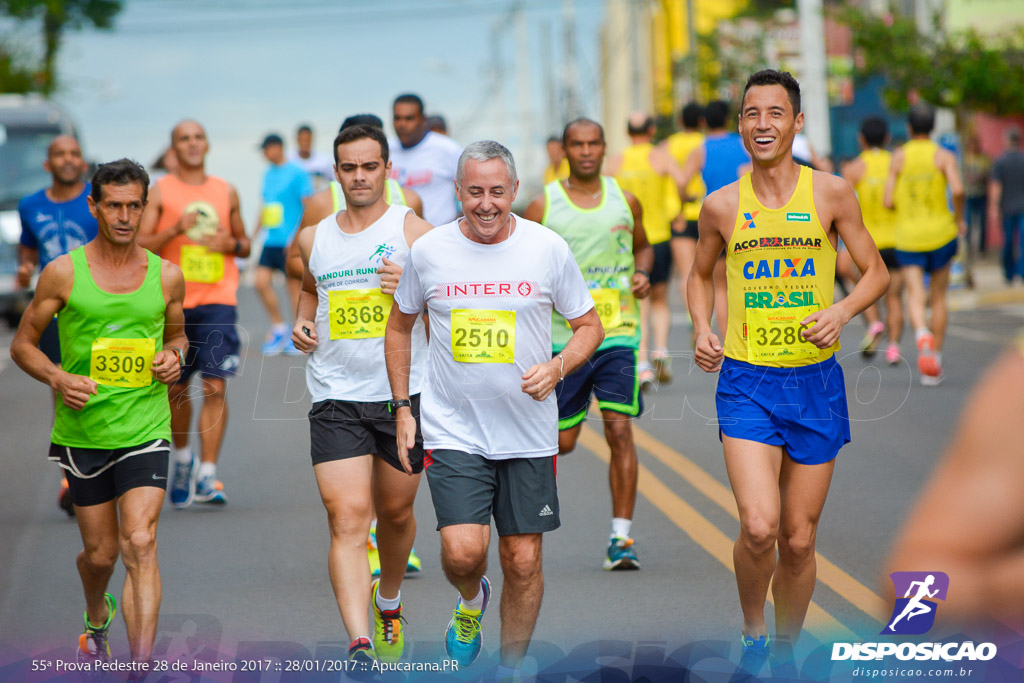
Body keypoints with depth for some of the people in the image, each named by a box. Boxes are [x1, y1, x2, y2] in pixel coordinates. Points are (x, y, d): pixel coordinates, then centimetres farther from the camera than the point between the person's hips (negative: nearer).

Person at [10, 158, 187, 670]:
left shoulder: (167, 277, 3)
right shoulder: (63, 273, -3)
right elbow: (22, 344, 4)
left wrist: (175, 355, -2)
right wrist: (57, 378, -14)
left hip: (145, 430, 0)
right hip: (82, 431, 0)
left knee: (140, 544, -16)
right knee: (100, 553, 11)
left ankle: (142, 666, -19)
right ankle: (97, 618, 46)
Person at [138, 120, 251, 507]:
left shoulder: (226, 193, 12)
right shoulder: (160, 192, 3)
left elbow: (243, 244, 21)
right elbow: (139, 245, -4)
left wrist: (232, 244, -2)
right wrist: (175, 230, -19)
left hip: (218, 301, 1)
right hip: (175, 301, -1)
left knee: (215, 386, -12)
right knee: (176, 389, 9)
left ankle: (207, 476, -13)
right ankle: (182, 457, 36)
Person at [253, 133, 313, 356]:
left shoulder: (296, 173, -8)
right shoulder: (268, 174, 15)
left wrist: (297, 236, -17)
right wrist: (254, 234, 22)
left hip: (290, 242, -7)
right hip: (271, 241, 7)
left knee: (294, 285, -2)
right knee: (261, 281, -1)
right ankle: (278, 328, 14)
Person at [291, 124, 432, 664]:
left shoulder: (414, 231, -2)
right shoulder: (314, 239, 10)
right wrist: (302, 322, 9)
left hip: (403, 394, -1)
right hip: (335, 397, 1)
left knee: (395, 511, 14)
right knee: (347, 518, -12)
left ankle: (389, 605, 43)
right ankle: (359, 645, -20)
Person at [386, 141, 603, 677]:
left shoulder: (548, 249, -4)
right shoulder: (428, 251, -2)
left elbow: (589, 326, 7)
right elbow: (400, 327, 14)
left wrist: (557, 368, -13)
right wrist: (402, 408, 7)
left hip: (529, 432, 1)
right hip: (451, 430, 0)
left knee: (523, 560, 3)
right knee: (462, 551, -16)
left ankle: (510, 669, 23)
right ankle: (471, 601, 20)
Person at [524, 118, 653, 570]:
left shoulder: (625, 201, 6)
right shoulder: (543, 206, -1)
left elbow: (643, 247, 22)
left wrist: (643, 274, 1)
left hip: (617, 333, 1)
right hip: (563, 336, -1)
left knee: (619, 431, -10)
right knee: (562, 442, 4)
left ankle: (621, 537, -7)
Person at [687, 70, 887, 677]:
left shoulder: (831, 193, -2)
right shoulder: (722, 206, 1)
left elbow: (877, 273, 5)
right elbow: (701, 275, 18)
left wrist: (842, 311, -14)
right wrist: (703, 330, 0)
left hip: (815, 380, 1)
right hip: (747, 381, -1)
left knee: (799, 542, 7)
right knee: (759, 528, -17)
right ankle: (753, 634, 10)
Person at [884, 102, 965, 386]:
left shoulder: (898, 158, 1)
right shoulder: (944, 156, -2)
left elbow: (888, 201, -4)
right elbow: (957, 189, -19)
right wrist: (959, 219, -2)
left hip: (908, 236, 0)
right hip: (941, 233, 0)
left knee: (915, 297, -7)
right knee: (938, 297, 14)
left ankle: (922, 334, -40)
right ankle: (934, 360, 13)